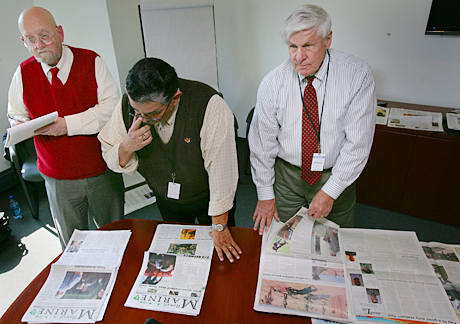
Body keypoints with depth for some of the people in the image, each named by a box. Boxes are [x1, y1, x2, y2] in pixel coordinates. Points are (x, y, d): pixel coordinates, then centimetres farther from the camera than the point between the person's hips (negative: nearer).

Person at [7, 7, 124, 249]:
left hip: (102, 173, -1)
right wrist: (20, 124, -9)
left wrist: (69, 125, -22)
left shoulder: (91, 61, -5)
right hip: (58, 179, 2)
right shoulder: (23, 73, 3)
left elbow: (111, 107, -14)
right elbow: (15, 114, 15)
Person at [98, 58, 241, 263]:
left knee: (220, 261, 17)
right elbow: (111, 159, -6)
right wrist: (127, 147, -31)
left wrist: (219, 227, -22)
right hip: (166, 200, 4)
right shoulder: (127, 105, -19)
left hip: (208, 199, -3)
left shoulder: (210, 106, -35)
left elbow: (221, 168, -30)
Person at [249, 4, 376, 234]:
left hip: (337, 176, 0)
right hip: (287, 176, 1)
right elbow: (262, 142, -7)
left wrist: (330, 191, -18)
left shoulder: (357, 75, -16)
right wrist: (265, 194, -4)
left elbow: (358, 142, -16)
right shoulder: (272, 83, -13)